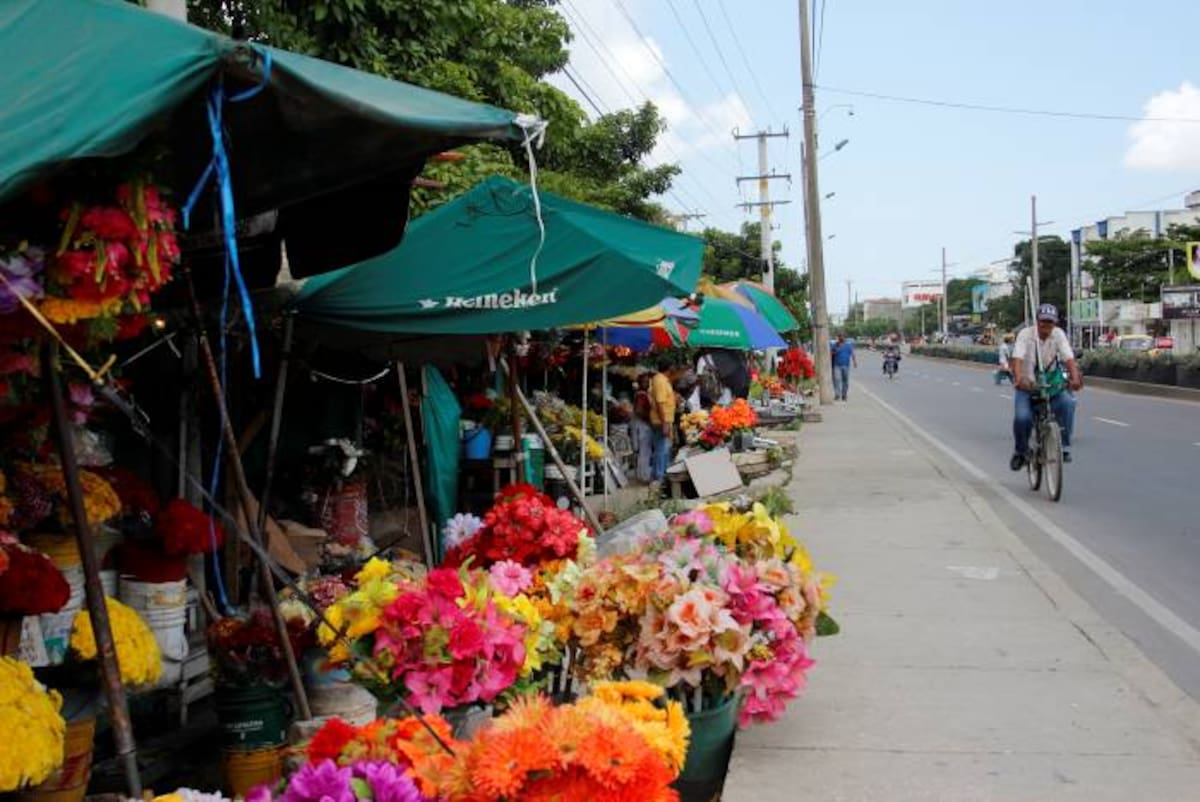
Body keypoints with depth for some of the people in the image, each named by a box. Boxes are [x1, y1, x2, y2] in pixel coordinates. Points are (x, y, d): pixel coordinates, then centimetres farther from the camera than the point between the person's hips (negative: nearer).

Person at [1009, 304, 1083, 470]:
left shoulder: (1058, 334, -6)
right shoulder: (1025, 334, -13)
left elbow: (1069, 358, -18)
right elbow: (1017, 359, -28)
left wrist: (1075, 377, -38)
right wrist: (1019, 379, -47)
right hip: (1027, 385, -2)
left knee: (1067, 402, -28)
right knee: (1022, 417, -24)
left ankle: (1064, 447, -15)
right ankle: (1020, 452, 4)